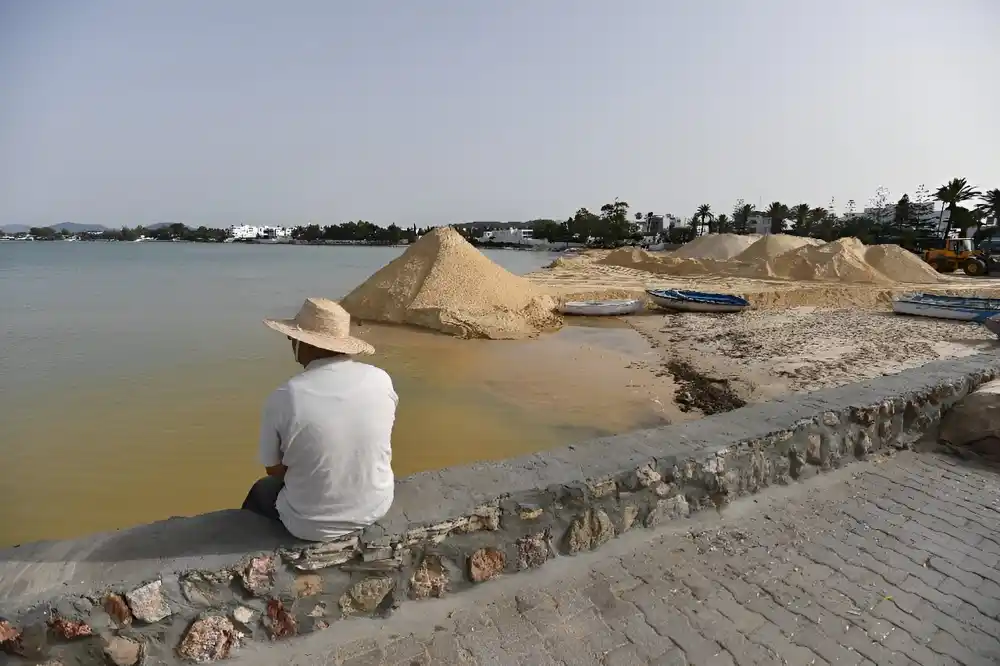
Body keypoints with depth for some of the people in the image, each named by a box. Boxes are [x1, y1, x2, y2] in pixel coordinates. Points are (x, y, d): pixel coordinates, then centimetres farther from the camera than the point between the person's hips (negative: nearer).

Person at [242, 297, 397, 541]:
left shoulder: (284, 397, -23)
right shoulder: (380, 379, -15)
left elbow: (274, 469, -7)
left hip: (313, 526, -3)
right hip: (377, 507, 4)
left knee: (261, 490, 28)